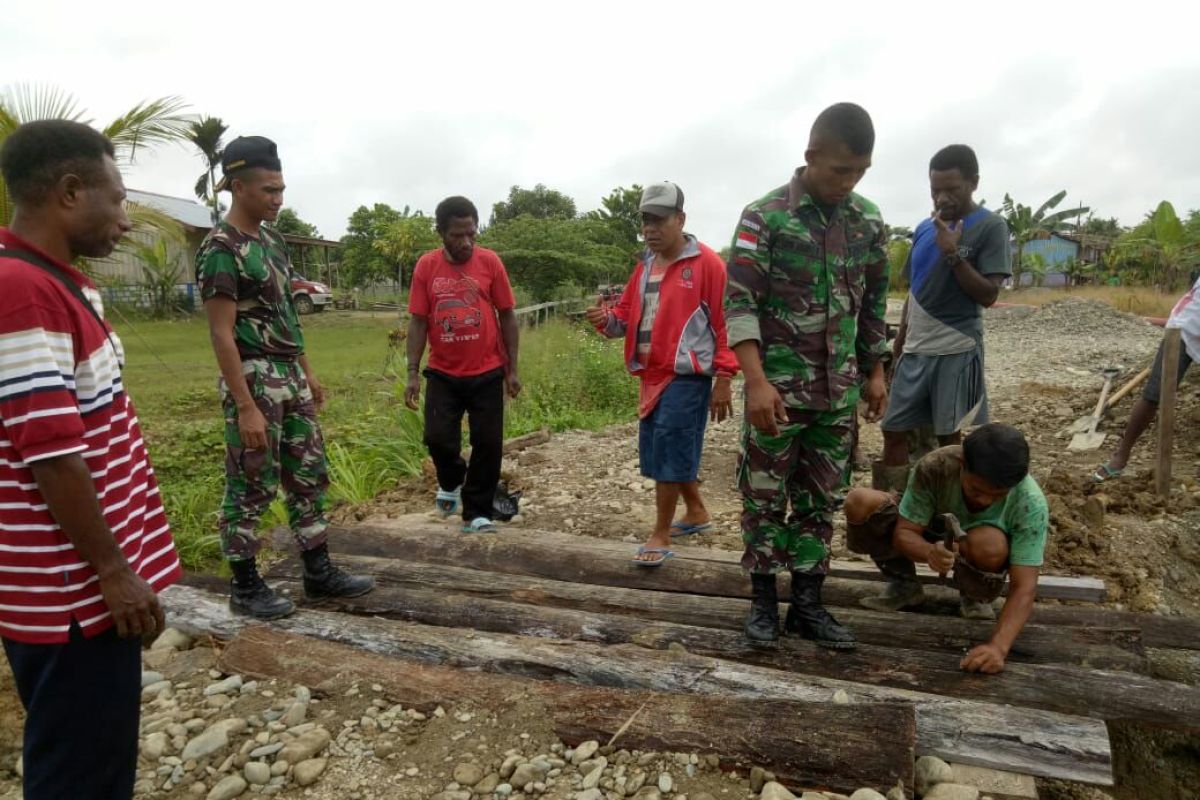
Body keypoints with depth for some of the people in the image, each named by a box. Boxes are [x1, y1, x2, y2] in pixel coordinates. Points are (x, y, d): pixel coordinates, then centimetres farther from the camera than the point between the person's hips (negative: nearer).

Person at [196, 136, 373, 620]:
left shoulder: (271, 240, 12)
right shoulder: (221, 248, -14)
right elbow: (221, 334, -18)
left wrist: (307, 372, 17)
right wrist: (246, 407, -21)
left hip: (290, 376, 9)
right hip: (254, 379, -9)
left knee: (309, 476, 12)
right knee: (251, 487, 2)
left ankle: (318, 572, 23)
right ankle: (245, 586, 18)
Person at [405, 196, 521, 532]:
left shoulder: (490, 261, -4)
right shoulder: (426, 266, -1)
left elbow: (507, 316, 1)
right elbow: (418, 322, 1)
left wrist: (512, 369, 0)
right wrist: (412, 373, -5)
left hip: (487, 373, 0)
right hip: (442, 373, 1)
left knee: (488, 443, 3)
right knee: (438, 438, -5)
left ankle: (477, 513, 19)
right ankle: (451, 482, 29)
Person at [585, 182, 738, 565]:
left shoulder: (706, 263, -9)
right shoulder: (645, 266, 14)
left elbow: (724, 323, -10)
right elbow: (627, 315, 17)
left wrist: (724, 380, -13)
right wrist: (606, 319, -6)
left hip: (686, 378, -8)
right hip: (653, 377, 8)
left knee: (669, 454, -5)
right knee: (665, 453, 15)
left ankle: (660, 537, 8)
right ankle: (696, 513, 36)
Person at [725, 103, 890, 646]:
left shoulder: (869, 221, 7)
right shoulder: (765, 216, -9)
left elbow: (874, 302, 15)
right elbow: (739, 302, -14)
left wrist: (876, 372, 13)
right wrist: (757, 381, -22)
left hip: (838, 390, 5)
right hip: (778, 387, -4)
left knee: (820, 499, 11)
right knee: (765, 496, 5)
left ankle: (808, 603, 23)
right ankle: (764, 600, 21)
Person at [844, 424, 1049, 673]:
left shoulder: (1031, 504, -31)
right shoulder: (934, 467, -30)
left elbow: (1024, 588, -31)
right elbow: (903, 532, -24)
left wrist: (998, 646, -47)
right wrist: (928, 552, -47)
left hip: (979, 561, -1)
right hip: (932, 543, 1)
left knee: (988, 543, -39)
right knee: (859, 503, -24)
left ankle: (974, 597, -1)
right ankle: (903, 586, 1)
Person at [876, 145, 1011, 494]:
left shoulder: (991, 227, -6)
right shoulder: (924, 228, 11)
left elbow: (988, 295, -11)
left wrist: (952, 253, -20)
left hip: (957, 351, -6)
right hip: (915, 350, 6)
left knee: (949, 437, 2)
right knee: (893, 430, 6)